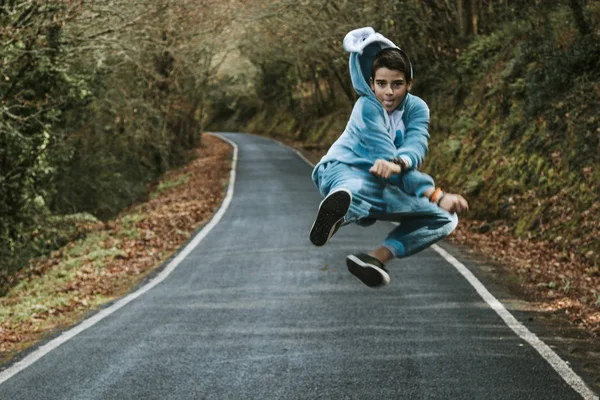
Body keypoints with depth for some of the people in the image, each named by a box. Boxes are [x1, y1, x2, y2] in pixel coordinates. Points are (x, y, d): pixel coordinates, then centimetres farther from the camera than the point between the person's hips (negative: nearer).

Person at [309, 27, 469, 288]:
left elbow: (416, 147, -18)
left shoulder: (417, 108, 2)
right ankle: (340, 207, -78)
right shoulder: (367, 107, -15)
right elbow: (385, 155, -25)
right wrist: (436, 195, -35)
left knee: (445, 219, -3)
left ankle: (377, 257, -25)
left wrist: (397, 164, -45)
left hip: (387, 185, 7)